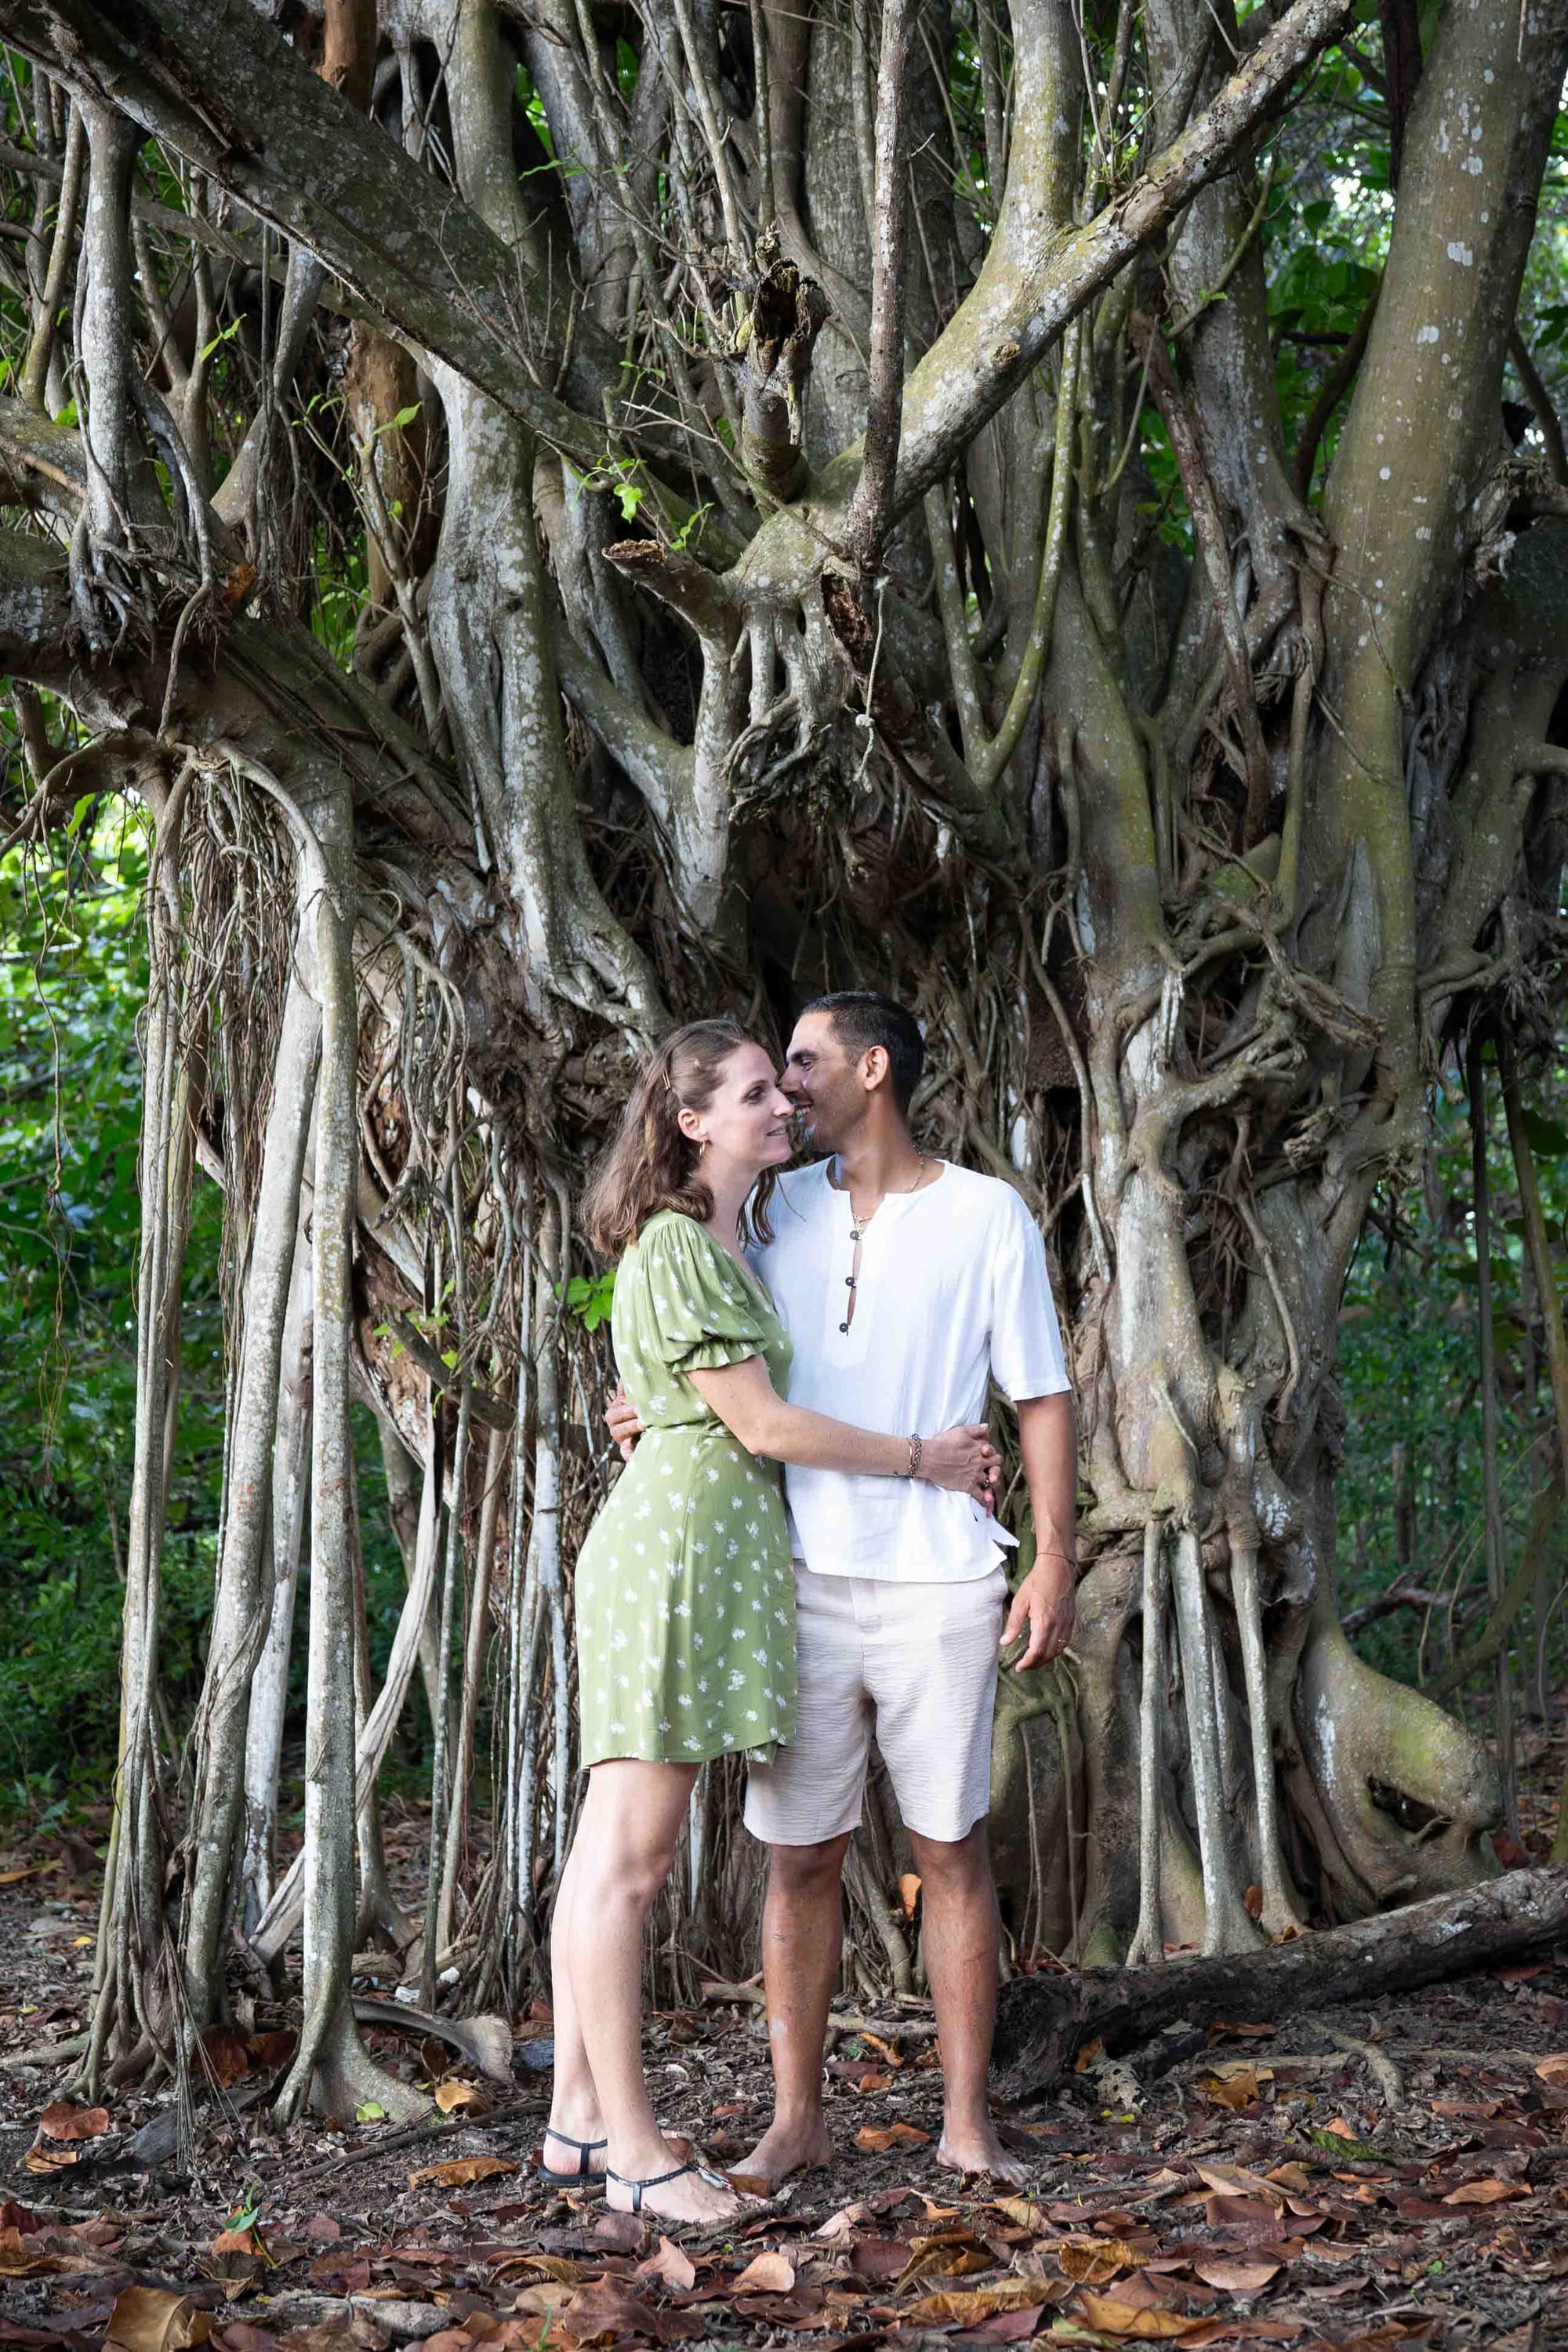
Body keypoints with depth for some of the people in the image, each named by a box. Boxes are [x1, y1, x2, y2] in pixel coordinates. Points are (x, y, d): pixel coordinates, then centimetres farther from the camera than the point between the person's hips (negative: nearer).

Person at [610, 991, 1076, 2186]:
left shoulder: (989, 1217, 0)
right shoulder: (776, 1210, 10)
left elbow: (1042, 1397, 1)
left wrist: (1055, 1560, -7)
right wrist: (654, 1413, 0)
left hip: (939, 1583, -3)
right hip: (803, 1580, 3)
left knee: (953, 1850, 4)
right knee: (802, 1853, 5)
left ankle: (970, 2122, 12)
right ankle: (797, 2119, 15)